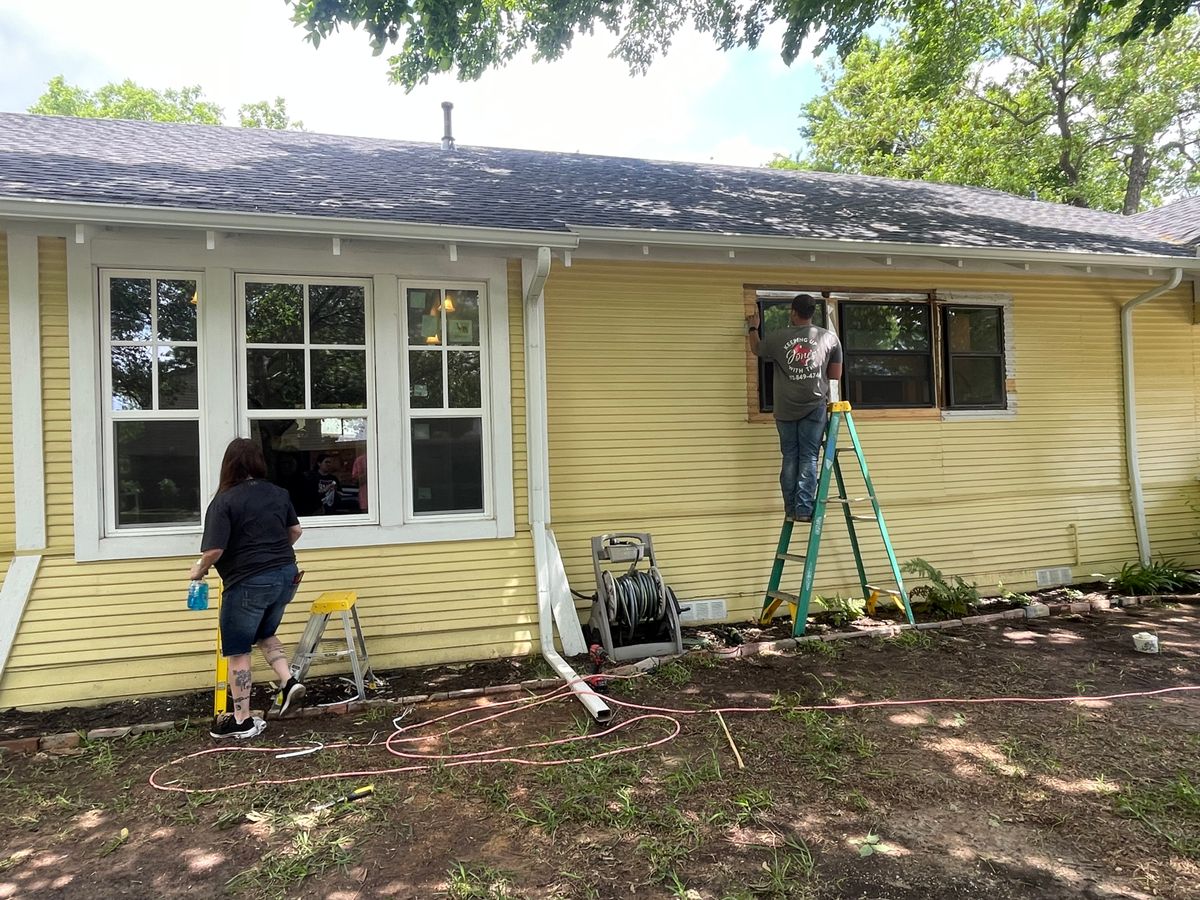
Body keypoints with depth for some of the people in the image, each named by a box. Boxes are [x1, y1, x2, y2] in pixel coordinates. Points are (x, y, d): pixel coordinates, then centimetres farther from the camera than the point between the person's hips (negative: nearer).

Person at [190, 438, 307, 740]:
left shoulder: (225, 501, -12)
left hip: (249, 582, -6)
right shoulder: (278, 493, 7)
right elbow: (295, 530, 18)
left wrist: (199, 570, 3)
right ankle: (289, 681, 9)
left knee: (237, 651, 8)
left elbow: (214, 550, -17)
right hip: (286, 576, 7)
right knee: (264, 634, 27)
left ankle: (242, 720, 15)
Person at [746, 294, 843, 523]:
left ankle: (791, 509, 9)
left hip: (785, 409, 1)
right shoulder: (829, 338, 0)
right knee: (808, 458, 2)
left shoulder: (777, 337, 0)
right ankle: (804, 509, -3)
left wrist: (753, 328, 39)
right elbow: (836, 374, 7)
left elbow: (756, 349, 21)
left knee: (790, 458, 8)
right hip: (814, 407, -1)